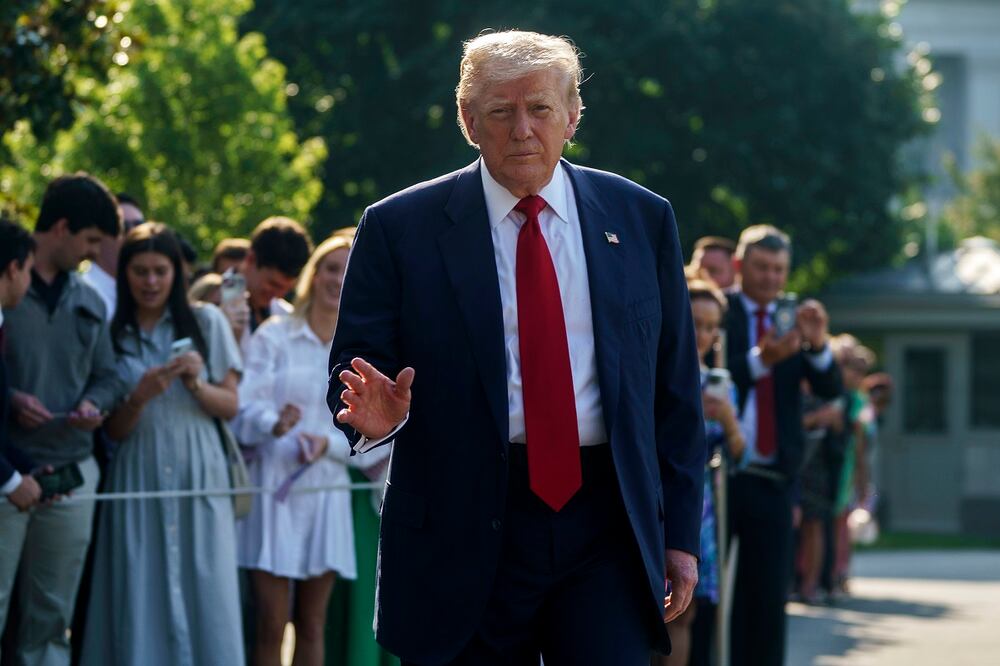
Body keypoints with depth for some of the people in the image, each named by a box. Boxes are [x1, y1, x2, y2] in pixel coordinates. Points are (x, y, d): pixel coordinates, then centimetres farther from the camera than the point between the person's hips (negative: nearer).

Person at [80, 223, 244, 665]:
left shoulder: (206, 322, 6)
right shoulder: (110, 334, 5)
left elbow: (230, 406, 7)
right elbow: (115, 430, 5)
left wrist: (195, 383, -11)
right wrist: (140, 397, -14)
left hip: (198, 477, 0)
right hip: (138, 479, 0)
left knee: (205, 596, -5)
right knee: (141, 600, -4)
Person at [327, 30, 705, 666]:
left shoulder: (641, 219, 9)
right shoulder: (400, 228, 2)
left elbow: (675, 390, 11)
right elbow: (353, 370, 3)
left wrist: (681, 530, 8)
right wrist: (377, 414, -21)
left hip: (606, 523, 1)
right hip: (465, 535, -1)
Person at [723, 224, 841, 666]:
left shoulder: (795, 319, 11)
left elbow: (830, 389, 1)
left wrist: (818, 344, -17)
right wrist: (759, 360, -27)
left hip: (772, 479, 4)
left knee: (768, 592, 4)